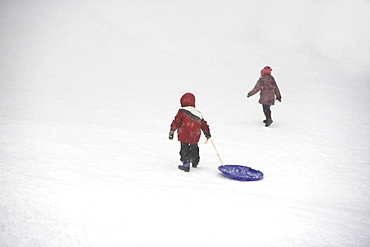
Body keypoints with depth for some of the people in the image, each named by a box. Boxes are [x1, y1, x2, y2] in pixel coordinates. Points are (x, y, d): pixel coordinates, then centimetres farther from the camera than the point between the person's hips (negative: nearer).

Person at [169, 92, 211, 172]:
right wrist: (207, 133, 29)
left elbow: (176, 122, -9)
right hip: (195, 137, 6)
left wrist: (171, 131, -1)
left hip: (184, 136, -5)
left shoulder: (182, 111, -6)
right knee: (194, 148, 25)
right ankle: (195, 162, 41)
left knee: (184, 149, 4)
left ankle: (186, 164, -4)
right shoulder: (198, 114, 12)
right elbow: (204, 125, 17)